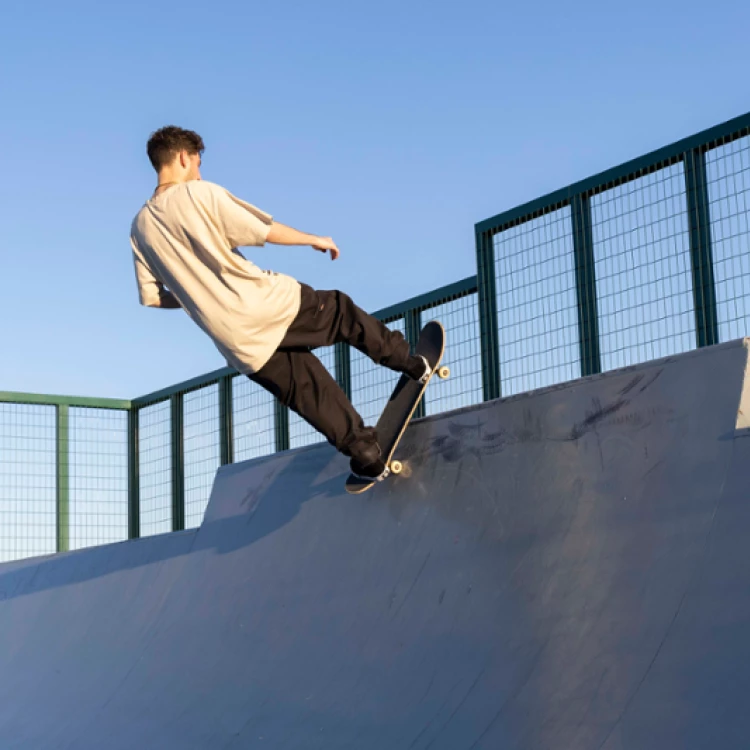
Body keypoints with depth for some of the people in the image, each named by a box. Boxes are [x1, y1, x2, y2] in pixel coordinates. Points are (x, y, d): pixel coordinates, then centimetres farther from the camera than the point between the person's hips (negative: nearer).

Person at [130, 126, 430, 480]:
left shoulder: (140, 227, 7)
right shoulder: (200, 193, -8)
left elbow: (151, 297, 10)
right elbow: (267, 231, -9)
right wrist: (315, 239, 8)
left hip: (241, 345, 5)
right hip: (268, 304, -5)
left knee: (311, 393, 15)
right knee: (341, 311, 19)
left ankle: (367, 456, 18)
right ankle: (409, 362, 31)